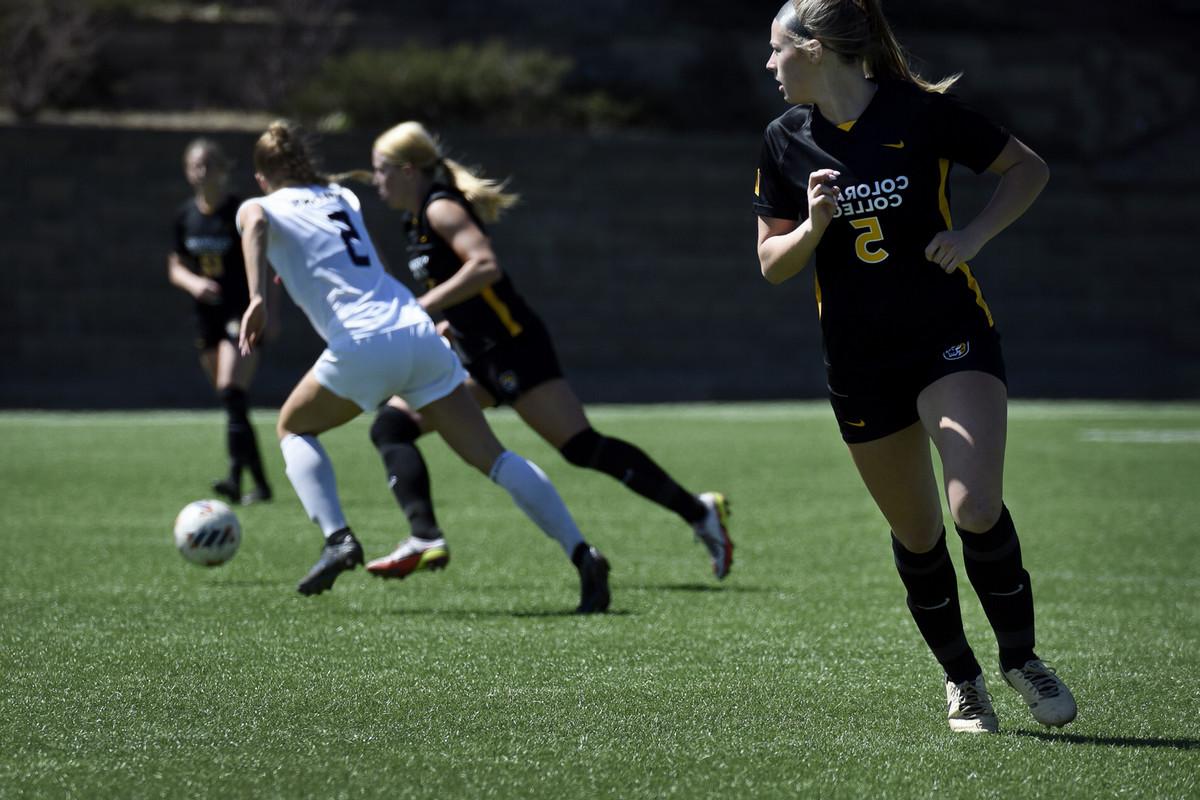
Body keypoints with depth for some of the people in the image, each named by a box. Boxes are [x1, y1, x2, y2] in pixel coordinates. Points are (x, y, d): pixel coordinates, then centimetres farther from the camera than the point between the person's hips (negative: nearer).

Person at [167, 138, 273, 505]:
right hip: (207, 314, 6)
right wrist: (192, 282, -9)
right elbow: (175, 268, 13)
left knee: (231, 393, -21)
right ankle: (260, 483, 14)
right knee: (230, 403, 7)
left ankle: (236, 478, -29)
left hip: (242, 313, -6)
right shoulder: (185, 216, 6)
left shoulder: (240, 213, -9)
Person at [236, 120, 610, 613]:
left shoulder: (264, 207, 11)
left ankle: (337, 537, 2)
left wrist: (257, 299, -25)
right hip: (419, 333, 5)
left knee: (292, 427, 22)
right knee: (492, 457, 4)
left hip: (363, 345, -4)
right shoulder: (343, 198, 27)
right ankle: (582, 554, -8)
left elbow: (254, 222, -14)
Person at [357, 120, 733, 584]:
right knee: (390, 428, 1)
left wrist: (421, 308, -25)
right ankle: (426, 540, -9)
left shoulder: (441, 208, -12)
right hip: (479, 355, 10)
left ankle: (698, 512, -5)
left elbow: (485, 266, -27)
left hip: (511, 347, -10)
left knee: (582, 447, -11)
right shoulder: (420, 220, 16)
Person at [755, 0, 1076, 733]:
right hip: (861, 363, 4)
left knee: (977, 509, -20)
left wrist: (974, 234, -12)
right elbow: (772, 264, 6)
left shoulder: (920, 112, -8)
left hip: (953, 340, -4)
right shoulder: (786, 142, 2)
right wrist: (814, 225, -13)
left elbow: (1030, 168, 1)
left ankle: (1022, 657, 1)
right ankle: (962, 680, 26)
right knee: (916, 535, 7)